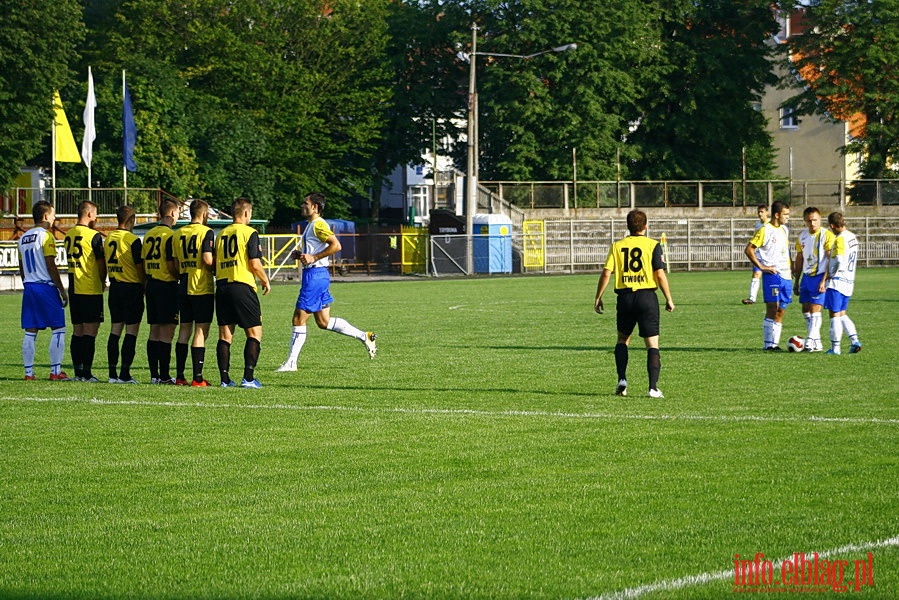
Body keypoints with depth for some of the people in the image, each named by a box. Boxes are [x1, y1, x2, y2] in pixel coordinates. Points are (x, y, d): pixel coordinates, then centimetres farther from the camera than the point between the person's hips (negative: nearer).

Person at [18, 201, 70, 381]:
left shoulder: (23, 238, 14)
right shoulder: (46, 236, -10)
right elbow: (51, 266, -13)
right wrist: (62, 290, -8)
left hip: (29, 287, 7)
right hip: (46, 286, -7)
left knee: (30, 332, 7)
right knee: (58, 329, -2)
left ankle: (29, 372, 6)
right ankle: (55, 371, -6)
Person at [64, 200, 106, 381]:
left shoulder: (69, 235, 10)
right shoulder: (93, 235, -11)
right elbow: (101, 262, -8)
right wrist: (103, 281, 10)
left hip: (74, 289, 7)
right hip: (91, 290, -7)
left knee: (77, 331, 10)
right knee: (90, 331, -5)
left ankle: (78, 372, 10)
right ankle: (86, 373, -8)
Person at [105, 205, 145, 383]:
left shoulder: (109, 238, 6)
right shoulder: (133, 240, -14)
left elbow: (106, 264, 13)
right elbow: (139, 267, -11)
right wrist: (145, 286, 2)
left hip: (114, 287, 6)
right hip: (132, 288, -6)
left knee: (115, 330, 9)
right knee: (131, 332, -2)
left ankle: (112, 373, 8)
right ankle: (125, 373, -5)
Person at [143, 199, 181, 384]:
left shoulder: (149, 235, 11)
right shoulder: (170, 235, -13)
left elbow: (144, 263, 13)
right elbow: (171, 265, -16)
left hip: (151, 284, 8)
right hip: (167, 285, -8)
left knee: (154, 332, 10)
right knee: (167, 332, -5)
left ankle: (154, 374, 11)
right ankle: (164, 375, -6)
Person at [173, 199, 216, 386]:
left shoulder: (178, 234, 9)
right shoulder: (206, 232, -9)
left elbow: (176, 263, 10)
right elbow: (208, 259, -18)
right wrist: (216, 269, 1)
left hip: (184, 287, 6)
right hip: (203, 288, -6)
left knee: (185, 329, 12)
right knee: (201, 331, -3)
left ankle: (179, 376, 12)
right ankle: (197, 378, -5)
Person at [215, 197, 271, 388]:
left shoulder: (222, 234, 13)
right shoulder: (249, 233, -5)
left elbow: (215, 262, 14)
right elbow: (255, 264, -9)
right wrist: (265, 281, 5)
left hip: (222, 286, 6)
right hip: (242, 286, -6)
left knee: (225, 335, 7)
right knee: (255, 332, 1)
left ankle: (225, 378, 5)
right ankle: (248, 378, -7)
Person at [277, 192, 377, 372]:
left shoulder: (318, 225, -12)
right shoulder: (311, 225, 19)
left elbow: (336, 245, -23)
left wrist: (313, 257, -22)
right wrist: (300, 254, 13)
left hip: (315, 275, -11)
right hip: (313, 275, 11)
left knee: (299, 319, -6)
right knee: (324, 322, 11)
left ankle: (291, 362, -2)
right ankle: (364, 336, 15)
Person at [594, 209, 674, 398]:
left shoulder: (617, 246, 5)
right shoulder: (653, 245, -3)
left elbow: (606, 273, 0)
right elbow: (660, 275, -7)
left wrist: (598, 297, 9)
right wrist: (669, 299, 1)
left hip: (624, 296, 2)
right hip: (647, 296, -2)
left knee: (622, 339, 21)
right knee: (652, 343, 0)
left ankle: (622, 380, 9)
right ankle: (653, 387, -9)